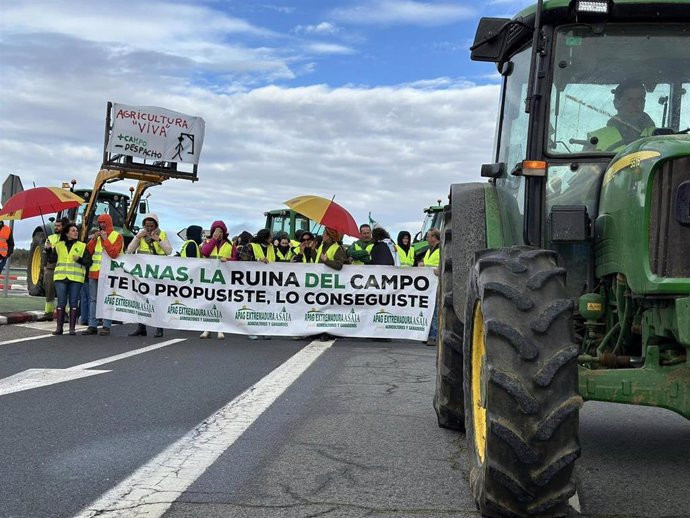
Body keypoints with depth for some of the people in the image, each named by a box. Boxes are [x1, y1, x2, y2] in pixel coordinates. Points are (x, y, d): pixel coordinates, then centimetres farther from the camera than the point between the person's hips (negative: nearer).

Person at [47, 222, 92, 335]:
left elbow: (88, 262, 4)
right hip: (61, 277, 1)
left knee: (73, 303, 0)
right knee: (61, 302, -1)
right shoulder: (59, 245, 13)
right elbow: (52, 259, 7)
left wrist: (80, 260, -14)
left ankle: (72, 328, 3)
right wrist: (49, 251, -8)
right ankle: (59, 327, 4)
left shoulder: (82, 246, 9)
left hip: (76, 278, -1)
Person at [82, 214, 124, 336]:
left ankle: (106, 326, -1)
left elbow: (114, 254, -13)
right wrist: (93, 239, -1)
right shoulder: (97, 235, 18)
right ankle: (92, 326, 10)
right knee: (93, 299, 6)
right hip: (94, 272, 6)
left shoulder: (117, 236, 0)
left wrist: (105, 239, -12)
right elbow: (88, 252, 11)